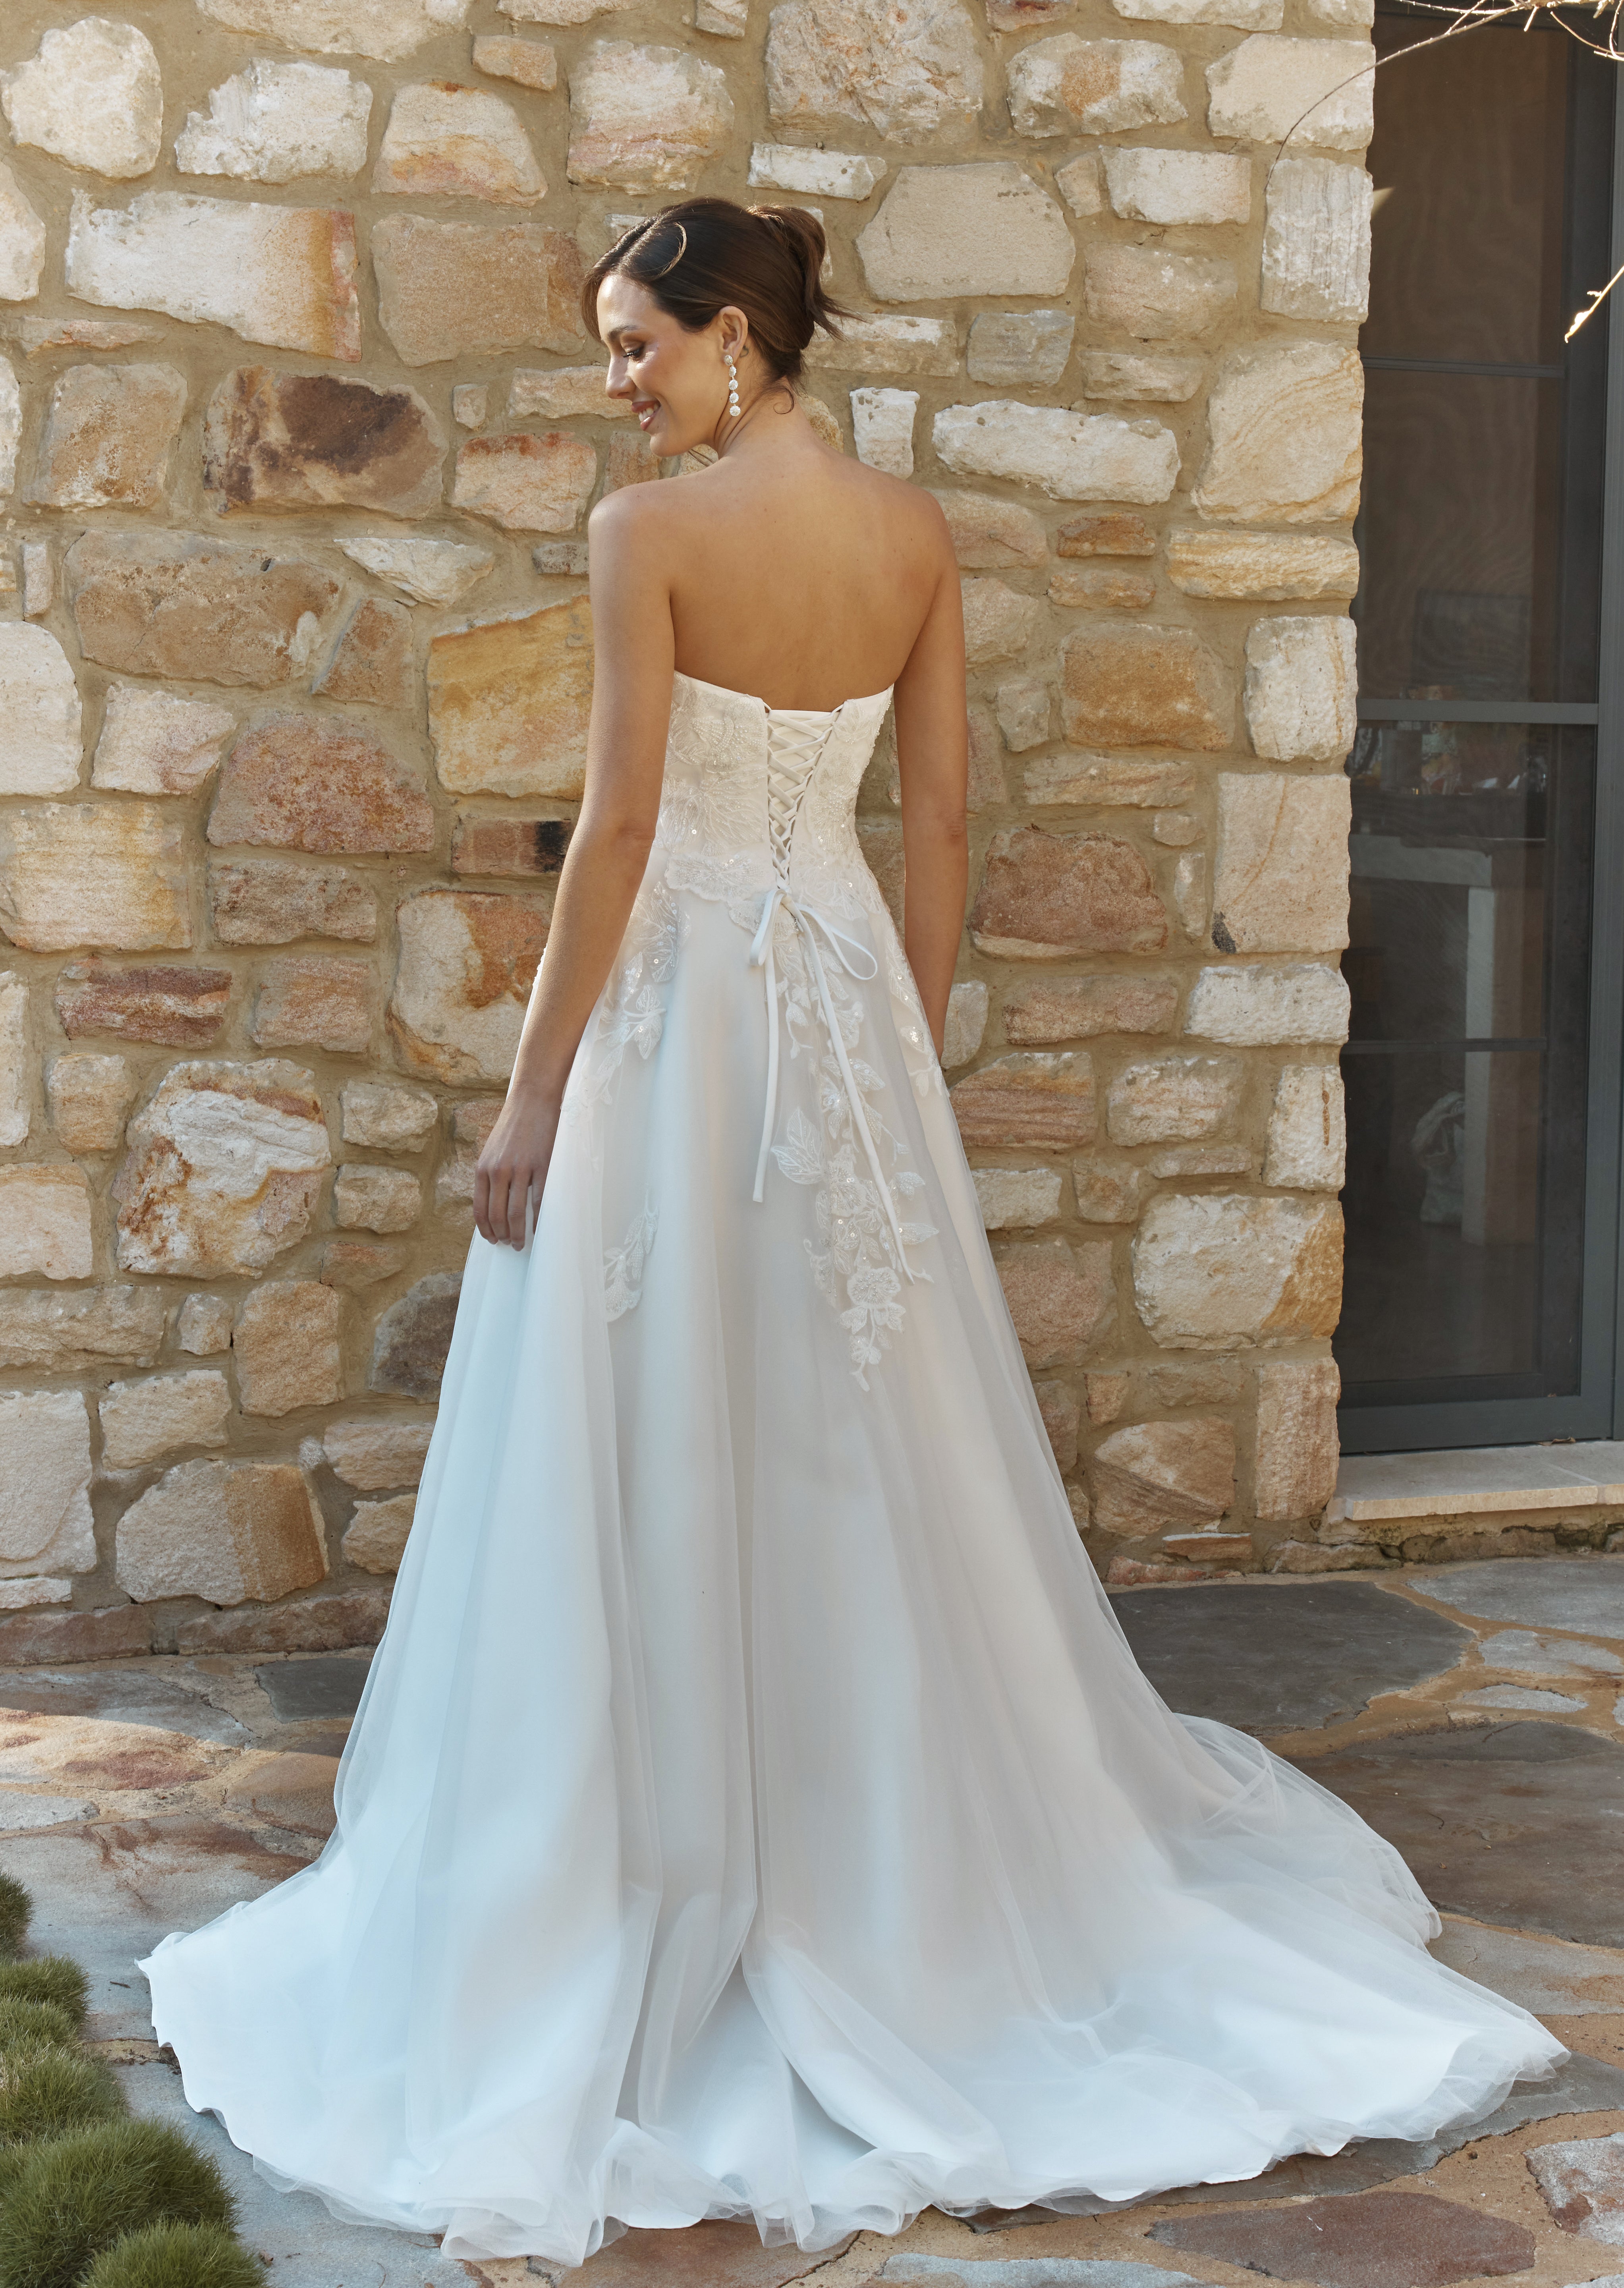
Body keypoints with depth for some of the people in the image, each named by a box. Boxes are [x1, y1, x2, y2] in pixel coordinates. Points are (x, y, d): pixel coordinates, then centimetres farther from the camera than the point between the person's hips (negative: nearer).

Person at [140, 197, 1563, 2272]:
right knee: (870, 1459, 15)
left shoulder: (650, 531, -12)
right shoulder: (917, 533, 5)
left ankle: (648, 1894, 11)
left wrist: (534, 1091, -11)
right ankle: (915, 1857, 27)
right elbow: (942, 819, 7)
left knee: (656, 1464, 2)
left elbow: (622, 821, -16)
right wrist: (913, 1051, 15)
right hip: (849, 996, 6)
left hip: (679, 1007, -6)